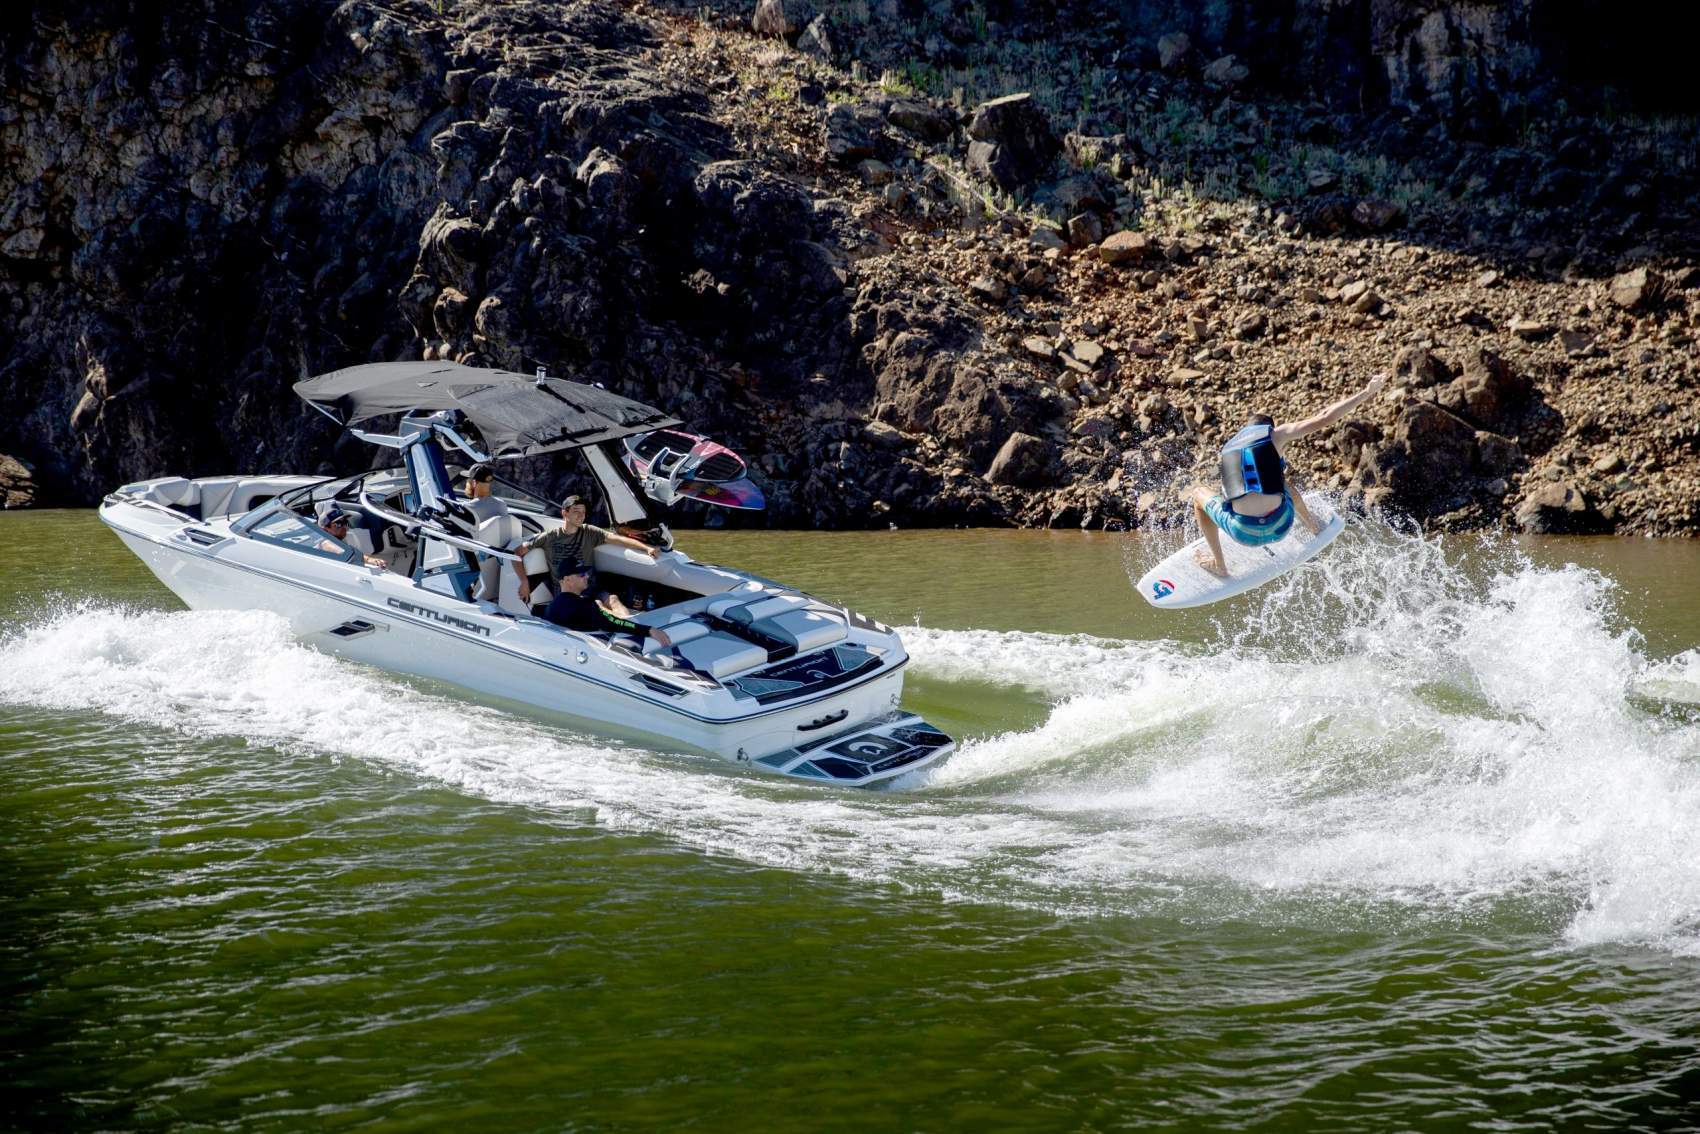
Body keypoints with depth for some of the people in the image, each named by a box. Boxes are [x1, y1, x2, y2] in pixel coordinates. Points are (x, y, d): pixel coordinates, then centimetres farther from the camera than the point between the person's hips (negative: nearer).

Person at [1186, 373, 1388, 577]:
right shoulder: (1275, 434, 9)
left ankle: (1218, 565, 33)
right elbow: (1326, 418, 4)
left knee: (1198, 492, 30)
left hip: (1245, 532, 1)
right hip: (1280, 526, -1)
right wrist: (1368, 392, 12)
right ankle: (1314, 528, 61)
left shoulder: (1229, 447, 22)